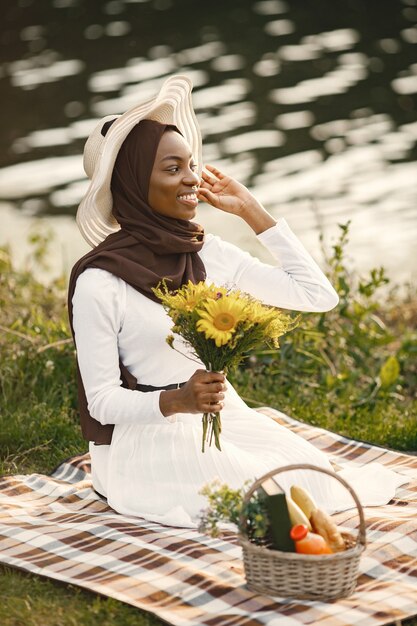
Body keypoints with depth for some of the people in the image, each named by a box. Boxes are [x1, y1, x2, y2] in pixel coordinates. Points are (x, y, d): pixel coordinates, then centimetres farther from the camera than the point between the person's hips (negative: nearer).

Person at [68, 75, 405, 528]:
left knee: (318, 478, -14)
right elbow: (103, 401, -11)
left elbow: (318, 295, 4)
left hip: (226, 419, 6)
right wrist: (176, 400, -29)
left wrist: (251, 211, 3)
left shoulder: (209, 254, 3)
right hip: (148, 438, -6)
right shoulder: (98, 283, -14)